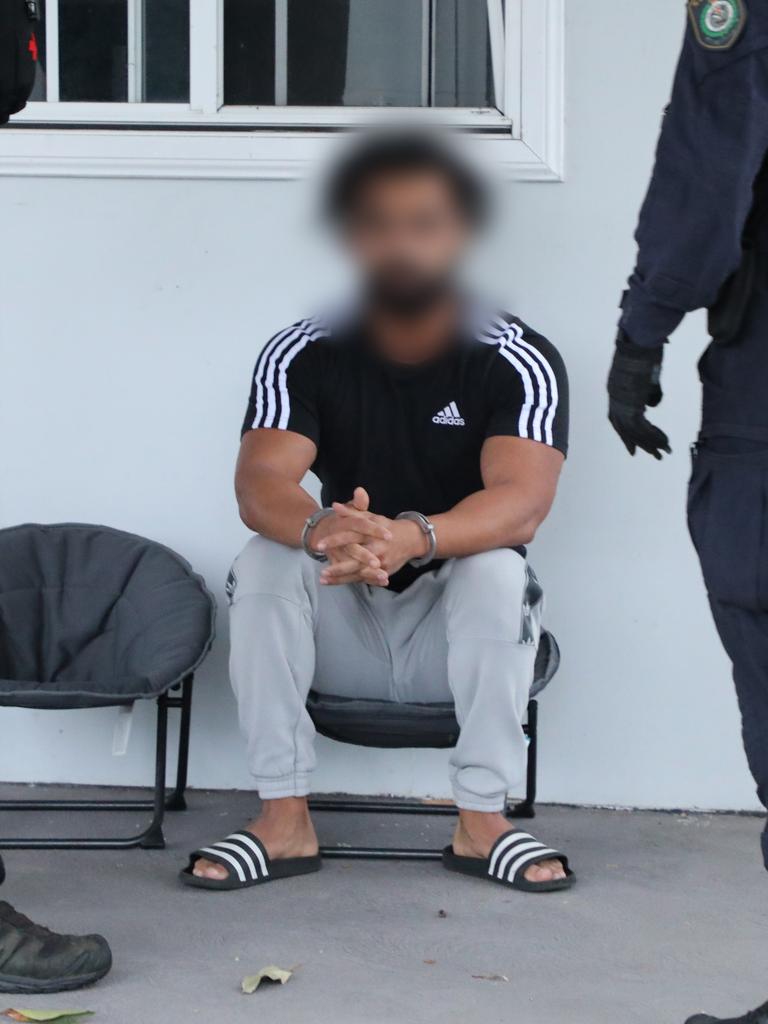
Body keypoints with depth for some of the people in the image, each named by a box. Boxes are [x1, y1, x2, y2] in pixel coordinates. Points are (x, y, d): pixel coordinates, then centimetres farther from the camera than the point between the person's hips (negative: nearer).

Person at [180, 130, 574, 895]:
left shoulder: (518, 362, -13)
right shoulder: (302, 356, -8)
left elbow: (522, 503, -29)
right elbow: (259, 484, -23)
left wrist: (413, 538, -50)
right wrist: (319, 530, -48)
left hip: (461, 632, -1)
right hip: (344, 632, 2)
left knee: (496, 568, -31)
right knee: (265, 563, -25)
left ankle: (482, 819, -20)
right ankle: (284, 820, -20)